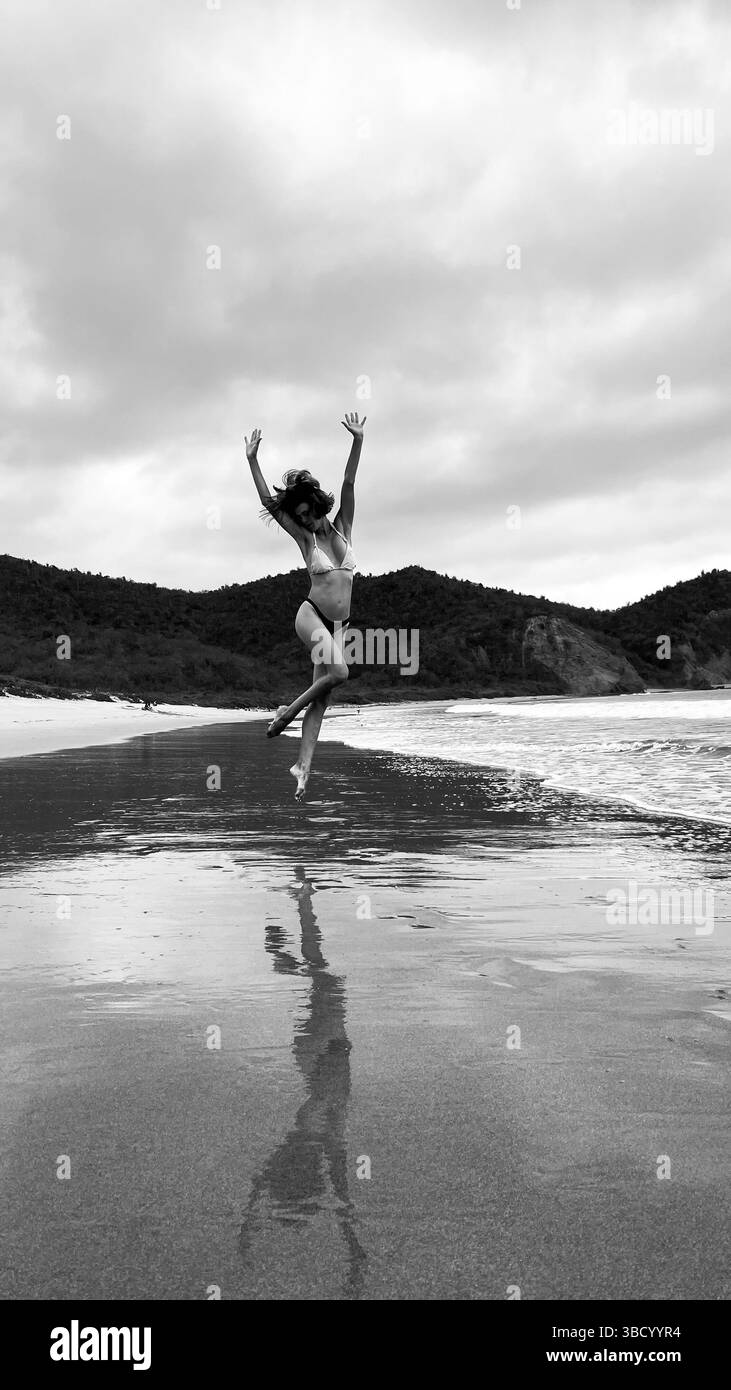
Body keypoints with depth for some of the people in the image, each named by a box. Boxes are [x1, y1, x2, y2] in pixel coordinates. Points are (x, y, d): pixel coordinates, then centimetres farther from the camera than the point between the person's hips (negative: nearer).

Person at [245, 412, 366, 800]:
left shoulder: (342, 528, 8)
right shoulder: (304, 538, 2)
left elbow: (349, 484, -3)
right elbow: (269, 503, -5)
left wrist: (358, 441, -12)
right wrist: (252, 461, -10)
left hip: (338, 624, 4)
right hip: (311, 615, -4)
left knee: (321, 698, -2)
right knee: (338, 671, -29)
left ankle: (303, 765, -2)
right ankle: (290, 709, -7)